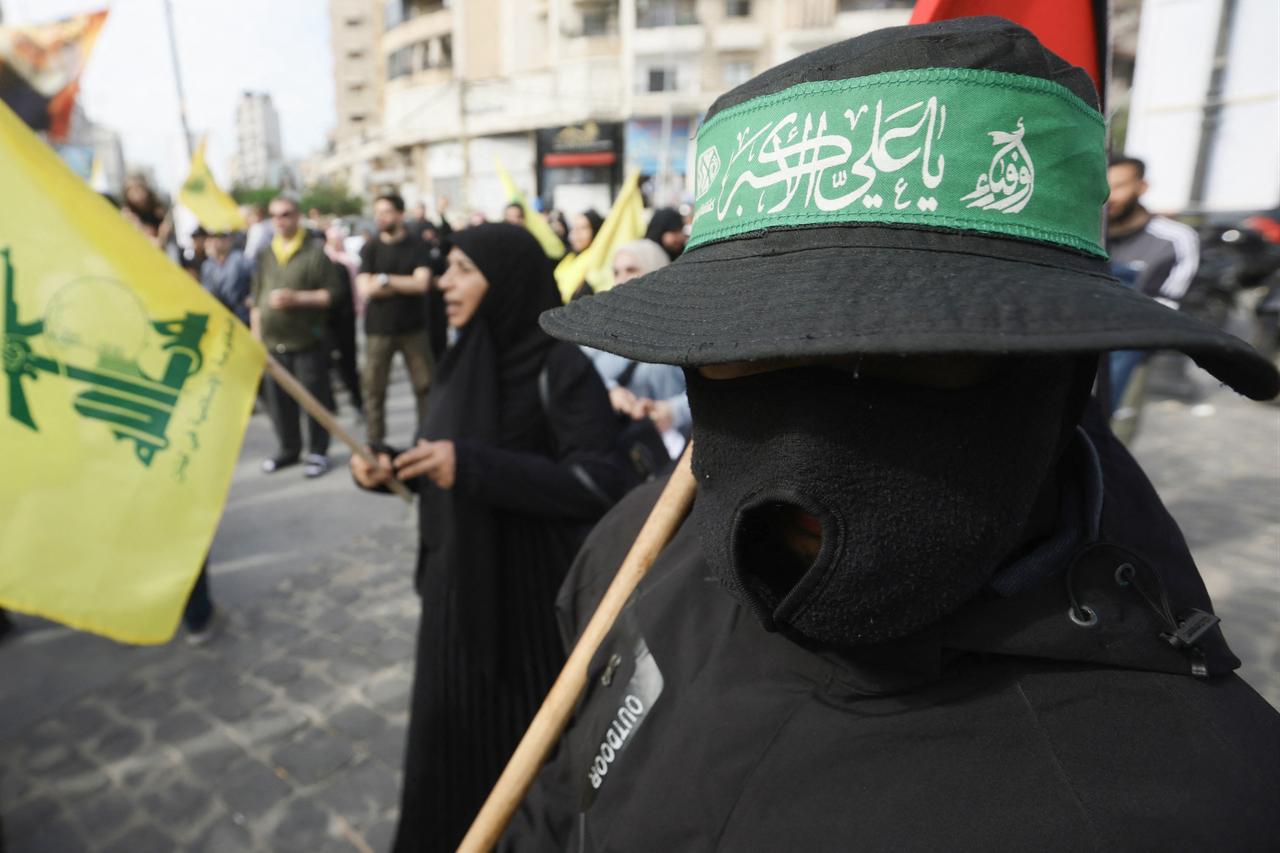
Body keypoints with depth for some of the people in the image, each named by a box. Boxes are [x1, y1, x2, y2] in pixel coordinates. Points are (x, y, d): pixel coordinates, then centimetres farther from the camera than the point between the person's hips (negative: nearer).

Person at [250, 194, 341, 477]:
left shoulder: (315, 252, -3)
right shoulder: (264, 255, 12)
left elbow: (332, 293, -8)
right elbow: (255, 299, 16)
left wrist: (296, 298, -17)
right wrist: (256, 335, 12)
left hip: (308, 341, -5)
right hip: (272, 342, 5)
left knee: (314, 398, 1)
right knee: (278, 400, 10)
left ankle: (318, 452, 14)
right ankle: (288, 448, 25)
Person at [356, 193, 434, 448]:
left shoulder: (417, 247, 2)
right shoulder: (370, 249, 5)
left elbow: (422, 283, -11)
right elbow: (365, 289, -7)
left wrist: (385, 279, -9)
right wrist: (406, 284, -8)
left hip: (413, 328, -1)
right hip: (378, 329, 1)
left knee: (425, 384, 1)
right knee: (374, 388, 4)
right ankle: (375, 442, 15)